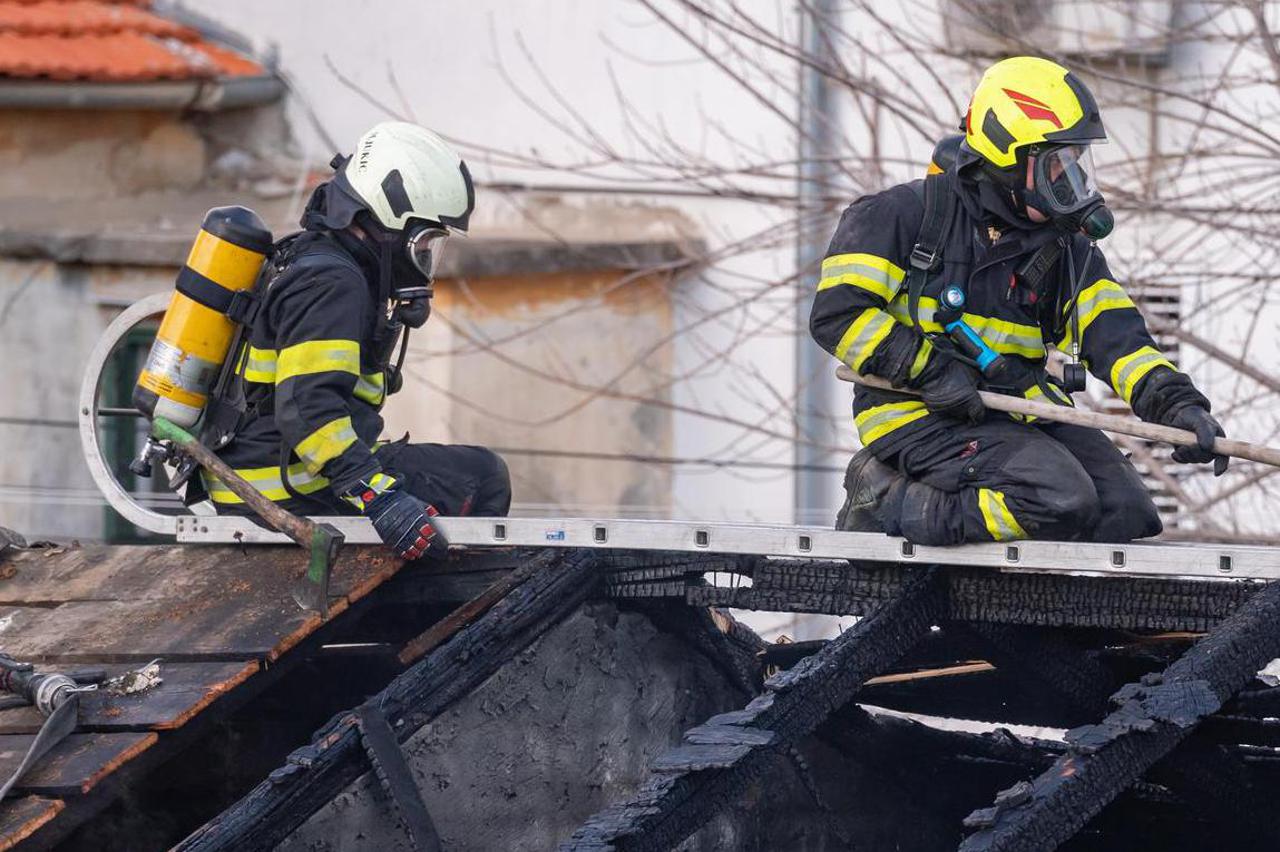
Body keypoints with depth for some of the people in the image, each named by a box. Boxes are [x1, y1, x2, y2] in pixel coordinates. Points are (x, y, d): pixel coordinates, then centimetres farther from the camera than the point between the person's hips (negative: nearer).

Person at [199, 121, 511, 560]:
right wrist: (380, 497, -34)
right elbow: (307, 406, -28)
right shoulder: (331, 284, -16)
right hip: (297, 492, -11)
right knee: (484, 478, -9)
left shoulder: (308, 261, 18)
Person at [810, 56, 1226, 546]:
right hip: (919, 414, -8)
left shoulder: (1067, 248, 11)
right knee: (1061, 502, -27)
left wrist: (1177, 403, -18)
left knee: (1126, 515, -7)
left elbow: (1114, 335, 0)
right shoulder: (906, 216, -6)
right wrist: (930, 372, -19)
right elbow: (838, 313, -10)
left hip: (1019, 414, 8)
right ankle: (887, 503, -11)